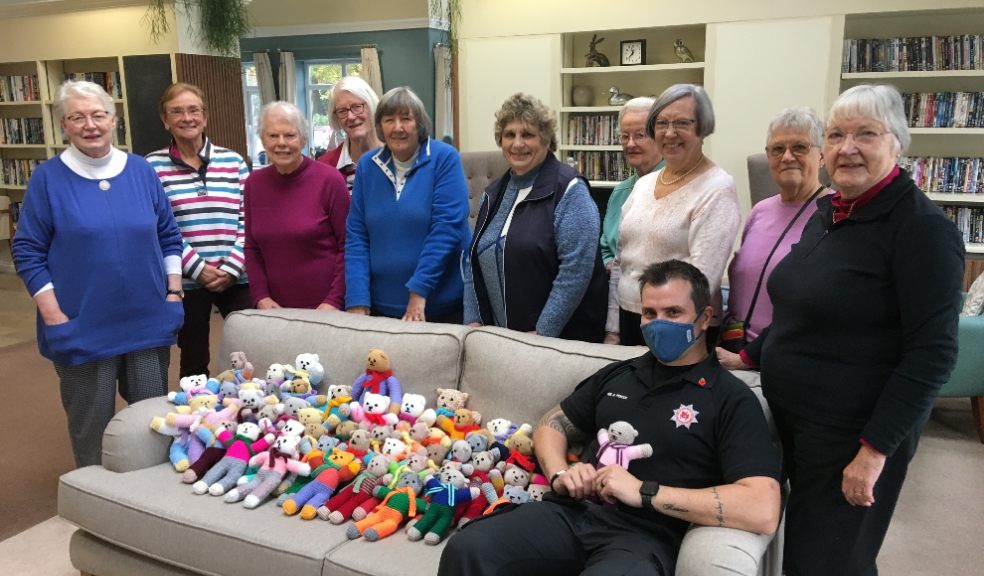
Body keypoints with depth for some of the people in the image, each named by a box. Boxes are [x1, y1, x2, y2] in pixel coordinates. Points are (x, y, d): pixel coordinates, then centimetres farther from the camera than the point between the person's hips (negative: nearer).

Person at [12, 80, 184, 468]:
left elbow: (169, 236, 10)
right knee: (92, 426, 9)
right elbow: (27, 251, -4)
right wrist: (53, 315, -11)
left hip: (148, 321, 3)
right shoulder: (48, 178, -3)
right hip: (83, 329, -2)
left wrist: (174, 291, 2)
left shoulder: (141, 171, 5)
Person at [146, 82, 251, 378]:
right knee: (194, 362, 11)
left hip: (236, 279, 2)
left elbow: (248, 219, 2)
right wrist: (197, 269, -12)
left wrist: (231, 268, -8)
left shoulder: (233, 161, 6)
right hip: (185, 282, -1)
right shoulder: (153, 166, 0)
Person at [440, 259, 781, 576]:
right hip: (572, 512, 5)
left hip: (643, 537, -4)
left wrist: (645, 492, -14)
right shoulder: (617, 374, 19)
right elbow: (551, 425, 27)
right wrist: (559, 475, 3)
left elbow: (763, 511, -11)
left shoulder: (731, 400, 2)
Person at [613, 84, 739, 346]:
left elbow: (703, 275, -18)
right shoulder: (643, 184, 9)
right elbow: (621, 258, 10)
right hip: (628, 317, 6)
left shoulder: (717, 189, -12)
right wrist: (613, 327, 7)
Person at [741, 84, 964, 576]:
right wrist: (749, 357, 16)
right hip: (791, 420, 8)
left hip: (852, 436, -8)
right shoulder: (828, 210, 8)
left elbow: (933, 352, -20)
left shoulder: (922, 226, -16)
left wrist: (875, 448, -22)